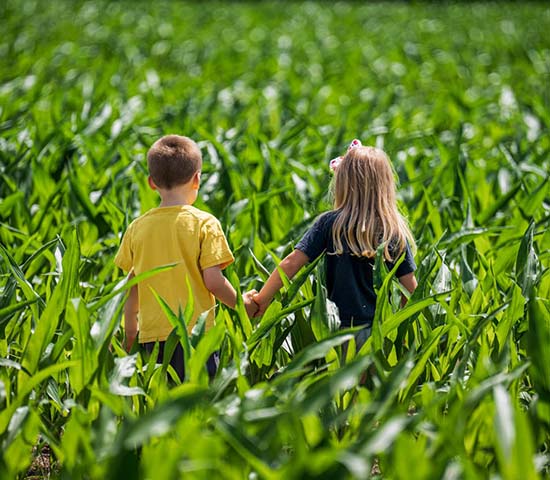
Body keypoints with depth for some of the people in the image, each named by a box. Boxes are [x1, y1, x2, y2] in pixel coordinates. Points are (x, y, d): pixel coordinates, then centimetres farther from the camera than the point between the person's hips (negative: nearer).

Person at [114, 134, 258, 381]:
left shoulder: (137, 228, 5)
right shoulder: (204, 223, -6)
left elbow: (131, 287, 10)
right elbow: (213, 280, -10)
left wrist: (130, 333, 22)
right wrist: (243, 304, 7)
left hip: (152, 335, 4)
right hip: (195, 333, -4)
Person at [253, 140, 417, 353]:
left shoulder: (330, 223, -5)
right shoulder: (395, 231, -2)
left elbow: (291, 263, -9)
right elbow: (410, 288, -1)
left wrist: (261, 300, 0)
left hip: (340, 326, -1)